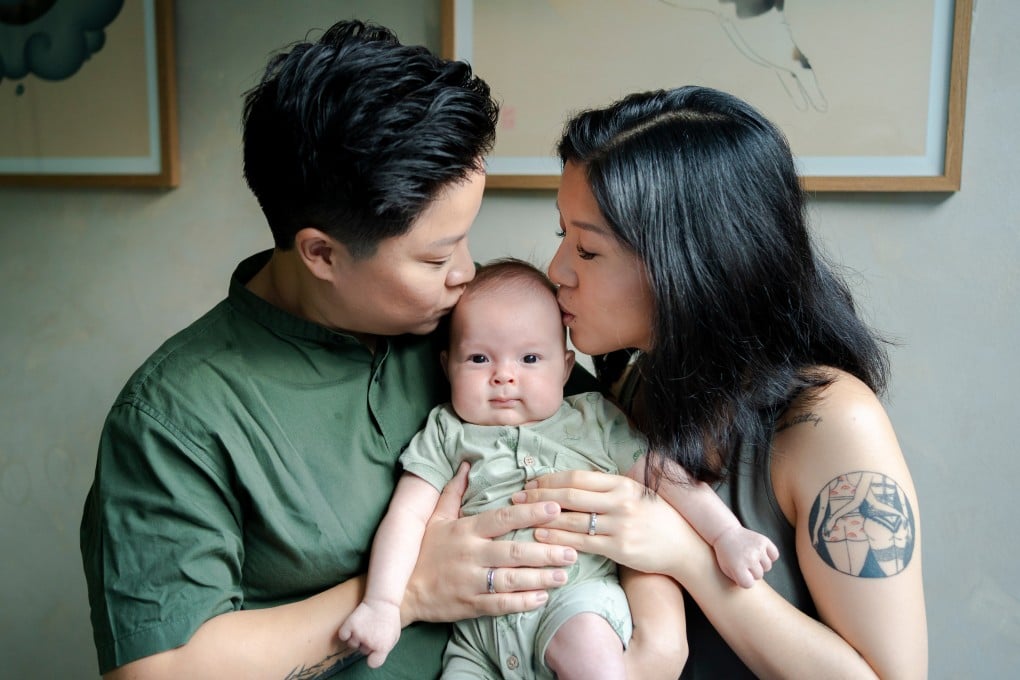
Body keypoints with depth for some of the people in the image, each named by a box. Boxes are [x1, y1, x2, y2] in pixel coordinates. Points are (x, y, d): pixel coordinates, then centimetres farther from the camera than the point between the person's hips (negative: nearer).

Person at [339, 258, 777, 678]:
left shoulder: (593, 420, 10)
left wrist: (727, 534, -1)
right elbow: (408, 514, 2)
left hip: (577, 595, -2)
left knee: (586, 640, -31)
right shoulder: (446, 434, 9)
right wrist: (383, 602, -9)